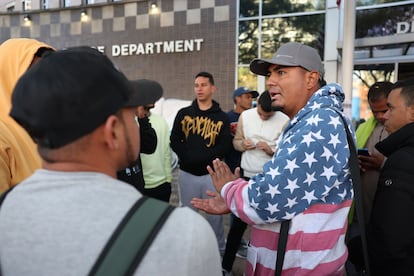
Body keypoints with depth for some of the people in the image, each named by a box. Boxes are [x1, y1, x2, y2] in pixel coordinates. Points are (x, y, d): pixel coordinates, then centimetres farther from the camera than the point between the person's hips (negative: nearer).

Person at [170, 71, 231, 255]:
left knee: (215, 213, 7)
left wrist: (200, 157, -16)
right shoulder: (183, 114, 6)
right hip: (187, 173, 2)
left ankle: (219, 249, 26)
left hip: (212, 174, -1)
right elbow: (174, 141, 1)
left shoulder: (221, 118, 2)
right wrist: (188, 157, -14)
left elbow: (224, 147, -6)